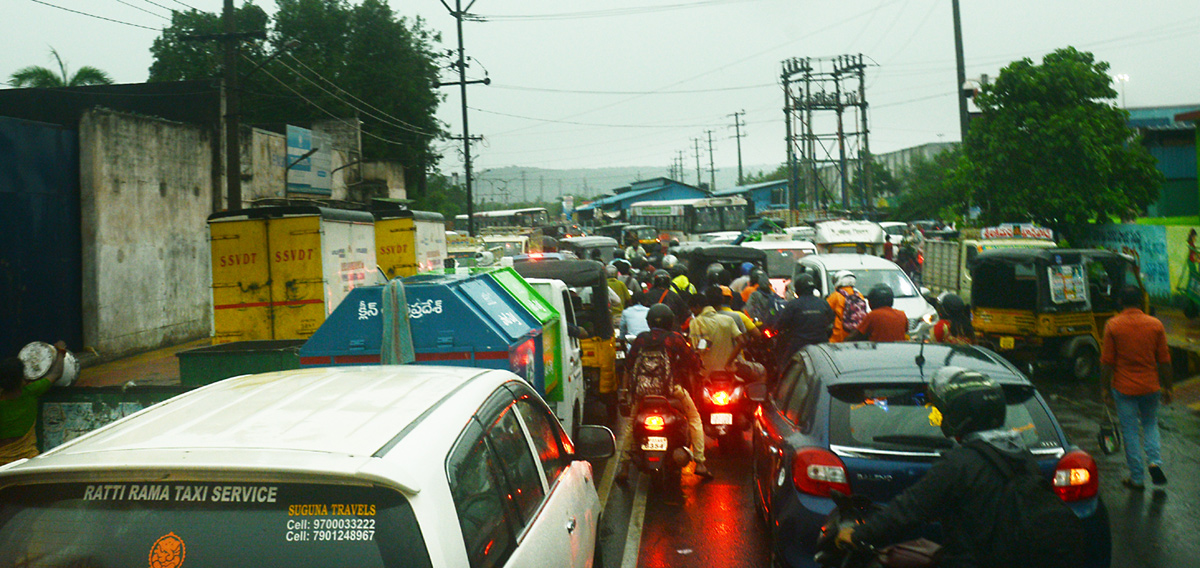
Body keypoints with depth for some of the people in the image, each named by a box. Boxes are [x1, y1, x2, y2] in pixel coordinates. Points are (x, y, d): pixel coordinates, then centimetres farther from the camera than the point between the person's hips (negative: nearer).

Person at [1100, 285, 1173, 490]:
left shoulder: (1113, 325, -9)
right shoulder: (1155, 325, -2)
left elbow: (1107, 361, -8)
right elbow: (1164, 360, 2)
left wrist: (1105, 388, 1)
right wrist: (1167, 388, 11)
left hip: (1124, 388, -2)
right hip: (1150, 386, 2)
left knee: (1130, 432, 6)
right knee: (1150, 424, 23)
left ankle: (1137, 478, 12)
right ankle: (1155, 461, 4)